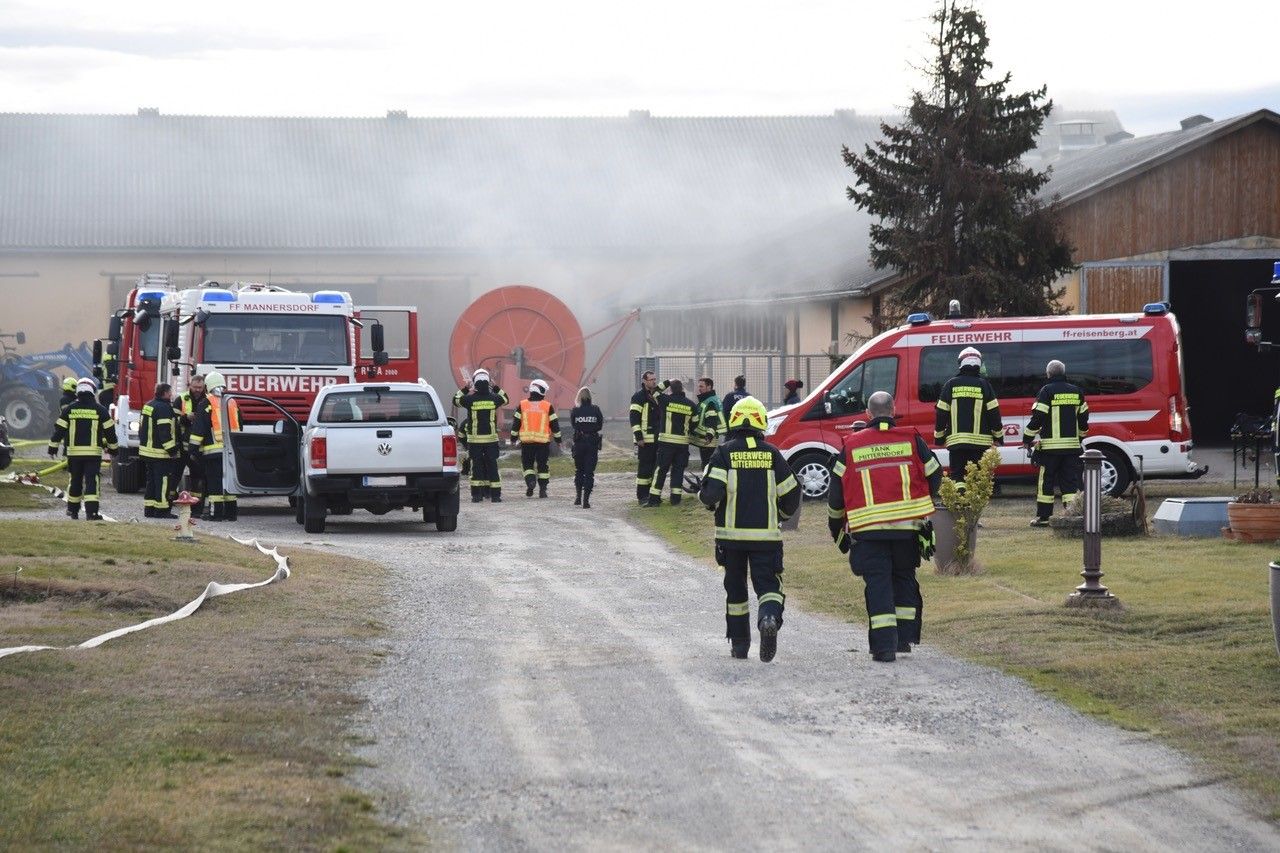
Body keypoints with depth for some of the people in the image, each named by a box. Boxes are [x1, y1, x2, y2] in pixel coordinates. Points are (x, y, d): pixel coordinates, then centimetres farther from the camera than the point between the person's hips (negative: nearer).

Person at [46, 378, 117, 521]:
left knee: (74, 481, 15)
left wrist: (53, 446, 13)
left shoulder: (69, 409, 1)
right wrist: (113, 447, 16)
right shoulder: (100, 410, -2)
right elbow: (109, 430, 4)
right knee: (91, 481, -6)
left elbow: (59, 429, 4)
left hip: (74, 452, 2)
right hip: (93, 452, -2)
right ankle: (91, 511, -17)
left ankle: (73, 509, 26)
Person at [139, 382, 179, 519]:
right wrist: (172, 449, -20)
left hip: (147, 450, 10)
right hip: (160, 453, -10)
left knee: (151, 480, 14)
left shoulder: (148, 406, 15)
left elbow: (142, 427, 22)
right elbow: (164, 432, -22)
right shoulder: (164, 408, -16)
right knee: (163, 481, -6)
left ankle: (149, 508, 17)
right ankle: (161, 510, -6)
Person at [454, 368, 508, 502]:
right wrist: (496, 388, 21)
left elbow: (456, 400, 10)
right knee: (492, 466, 4)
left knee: (476, 466, 5)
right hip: (491, 438, 1)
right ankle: (495, 495, 3)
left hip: (474, 439, -1)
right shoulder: (493, 398, -5)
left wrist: (464, 389, 19)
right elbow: (506, 399, 17)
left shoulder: (470, 399, -9)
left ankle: (476, 494, 2)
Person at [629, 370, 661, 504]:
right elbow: (634, 419, -13)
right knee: (644, 468, -8)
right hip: (645, 440, -8)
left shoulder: (657, 396, 17)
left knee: (654, 467, 10)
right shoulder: (639, 397, -7)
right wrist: (638, 437, -18)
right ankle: (642, 497, -6)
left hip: (657, 439, 8)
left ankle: (650, 494, 17)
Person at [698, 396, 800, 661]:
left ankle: (739, 644, 20)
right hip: (766, 534, 0)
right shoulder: (771, 454, 3)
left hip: (731, 533, 0)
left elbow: (710, 492, -13)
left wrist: (709, 501, 11)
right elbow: (791, 495, 6)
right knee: (768, 584, 1)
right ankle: (769, 618, -31)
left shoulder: (724, 453, -3)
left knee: (735, 587, 14)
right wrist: (779, 516, 25)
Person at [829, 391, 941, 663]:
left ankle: (884, 644, -8)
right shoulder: (912, 441, 3)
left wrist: (836, 528, 21)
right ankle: (905, 636, 17)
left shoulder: (851, 446, 5)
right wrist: (922, 505, 31)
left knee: (878, 582, 1)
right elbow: (934, 476, 11)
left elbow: (836, 494, 8)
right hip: (908, 525, 1)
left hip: (868, 528, -1)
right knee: (904, 578, 17)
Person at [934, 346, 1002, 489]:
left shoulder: (951, 384, 2)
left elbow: (941, 413, 3)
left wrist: (939, 437, 13)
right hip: (981, 440, -1)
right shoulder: (984, 384, -1)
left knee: (957, 475, 4)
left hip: (956, 440, 1)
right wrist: (998, 435, 12)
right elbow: (993, 413, 0)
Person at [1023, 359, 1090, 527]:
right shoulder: (1077, 392, 10)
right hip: (1072, 445, 4)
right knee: (1071, 482, 4)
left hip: (1050, 446, -4)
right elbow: (1083, 418, 16)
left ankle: (1043, 517, 6)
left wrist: (1027, 439, -1)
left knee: (1046, 482, 4)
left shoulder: (1047, 391, -6)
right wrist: (1080, 437, 31)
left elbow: (1038, 417, -10)